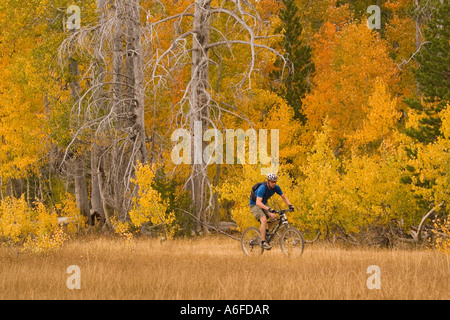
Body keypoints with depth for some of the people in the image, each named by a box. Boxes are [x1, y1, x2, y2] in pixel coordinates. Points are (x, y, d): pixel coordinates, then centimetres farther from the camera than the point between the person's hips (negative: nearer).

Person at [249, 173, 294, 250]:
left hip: (264, 204, 7)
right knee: (264, 220, -27)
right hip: (254, 204, -7)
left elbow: (284, 197, 0)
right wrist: (268, 209, -55)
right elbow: (258, 202, -42)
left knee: (274, 217, -16)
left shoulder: (276, 187, -12)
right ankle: (263, 242, -25)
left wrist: (289, 205, -19)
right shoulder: (262, 188, -32)